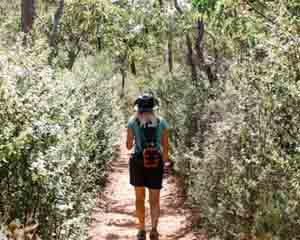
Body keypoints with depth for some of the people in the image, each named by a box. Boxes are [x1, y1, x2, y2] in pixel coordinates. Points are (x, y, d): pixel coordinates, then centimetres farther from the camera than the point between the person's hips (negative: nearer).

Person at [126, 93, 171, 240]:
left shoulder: (133, 121, -1)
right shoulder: (162, 122, 4)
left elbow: (129, 146, 4)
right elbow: (165, 146, 3)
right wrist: (166, 165, 13)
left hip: (138, 162, -1)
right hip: (156, 163, 1)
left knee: (140, 198, 14)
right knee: (155, 200, 8)